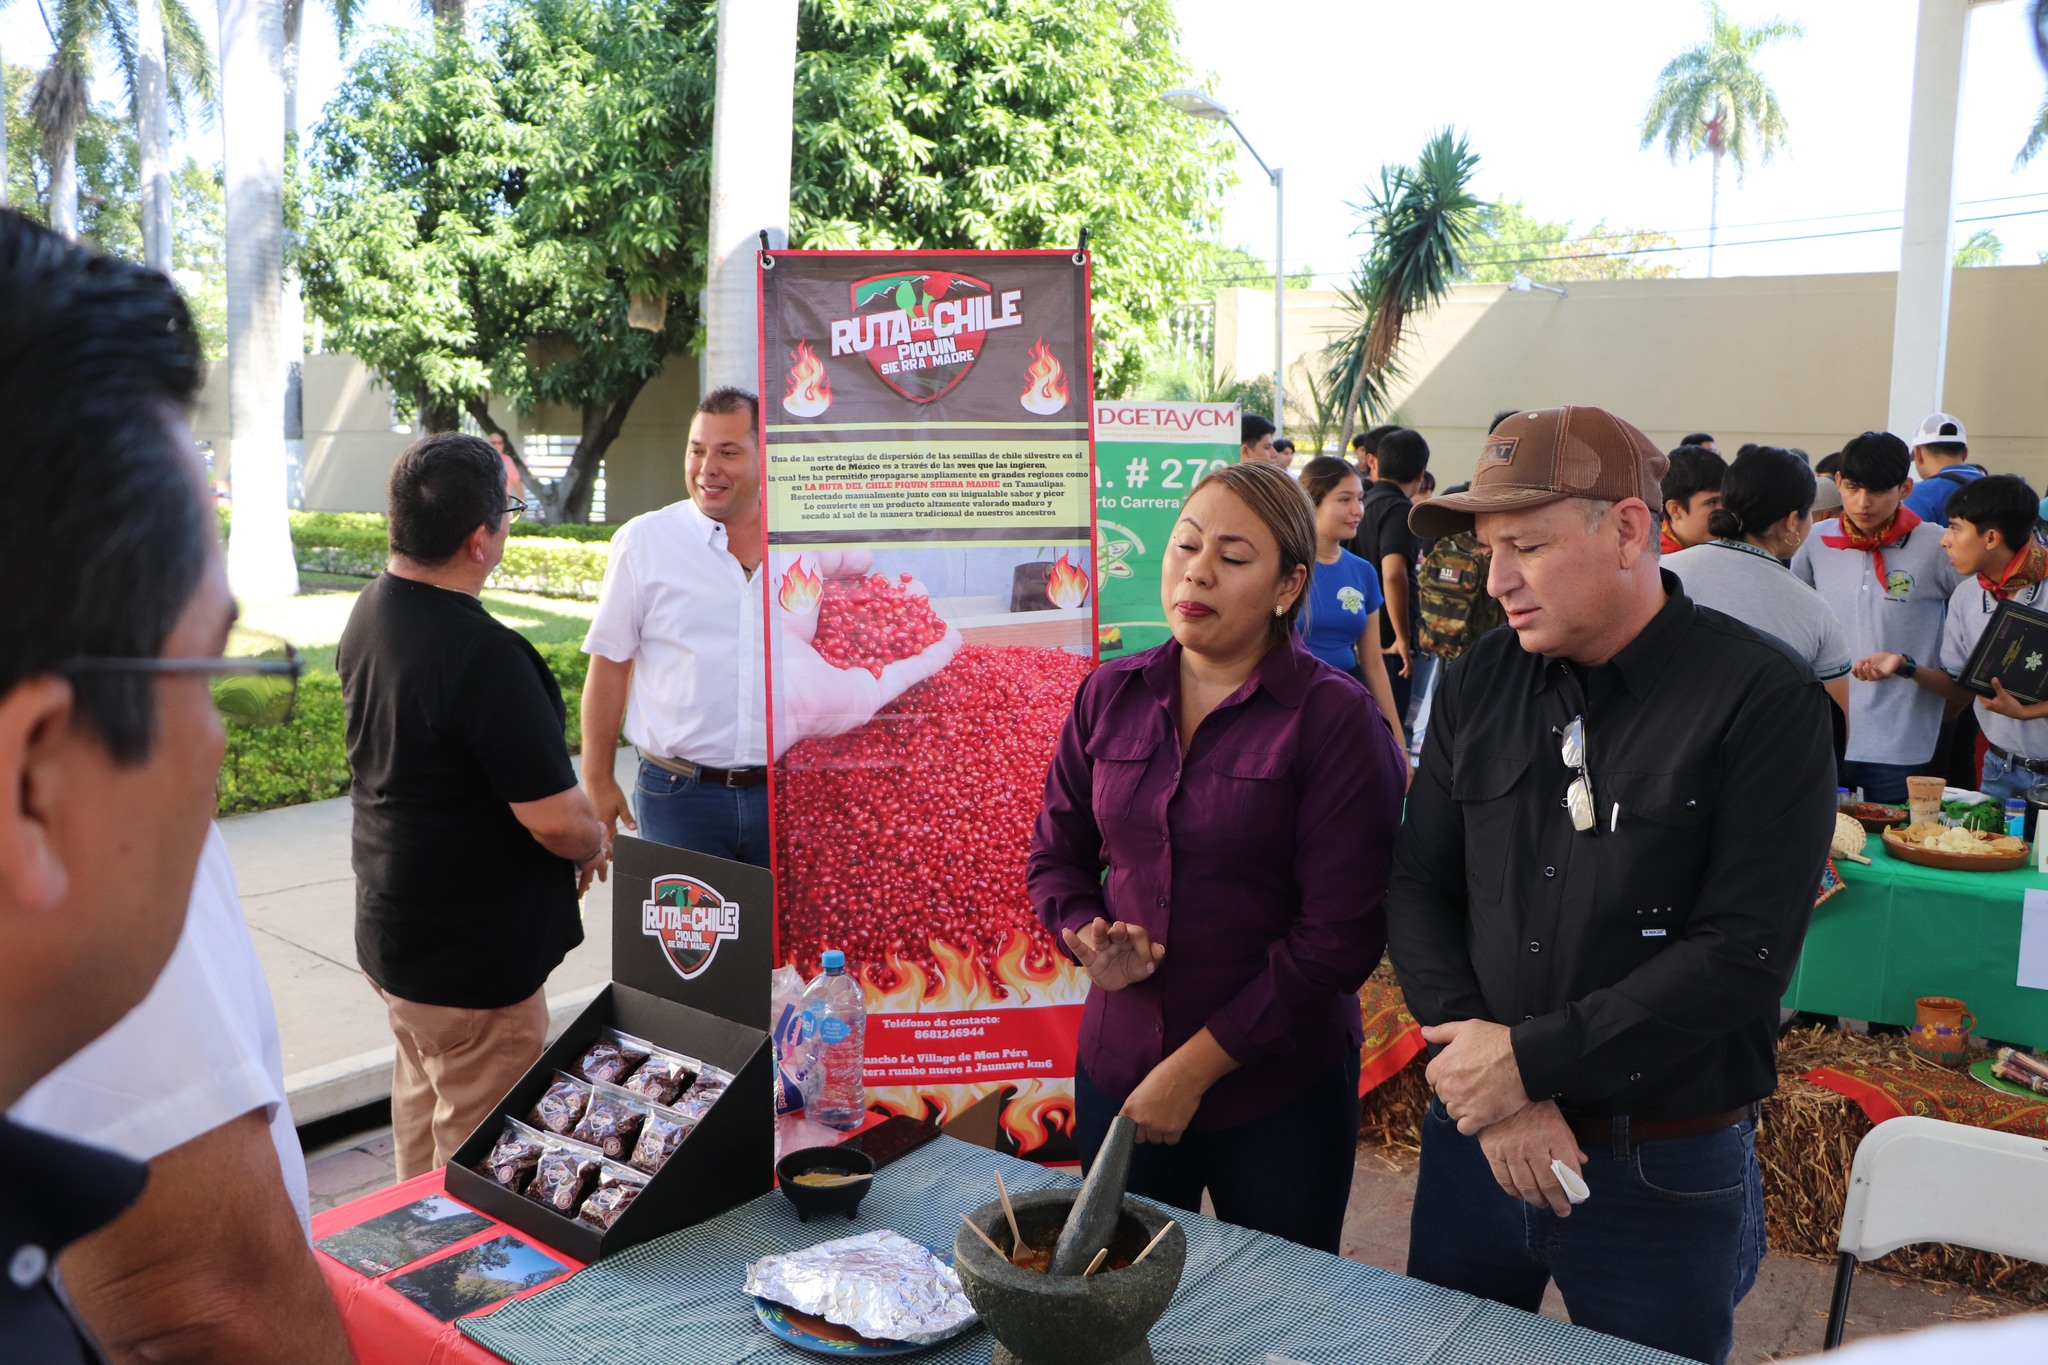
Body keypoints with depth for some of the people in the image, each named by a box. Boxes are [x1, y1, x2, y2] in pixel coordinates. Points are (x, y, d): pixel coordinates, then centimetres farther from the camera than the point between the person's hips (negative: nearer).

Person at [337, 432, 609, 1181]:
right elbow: (556, 818, -28)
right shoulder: (483, 655, -28)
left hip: (388, 930, 10)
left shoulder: (368, 613, 2)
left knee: (421, 1104, 27)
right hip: (473, 959, -10)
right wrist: (594, 846, -4)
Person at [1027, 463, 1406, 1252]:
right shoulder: (1109, 697, 2)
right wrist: (1089, 937, -11)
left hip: (1276, 1089, -3)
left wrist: (1197, 1065, -13)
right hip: (1116, 1066, 4)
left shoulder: (1335, 718, -12)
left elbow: (1341, 934, -14)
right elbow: (1055, 857, 11)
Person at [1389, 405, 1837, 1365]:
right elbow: (1417, 888, 0)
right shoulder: (1479, 683, 0)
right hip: (1475, 1141, 4)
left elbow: (1743, 952, -19)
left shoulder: (1764, 700, -14)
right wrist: (1483, 1074, -13)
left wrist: (1531, 1059, -19)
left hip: (1664, 1175, -4)